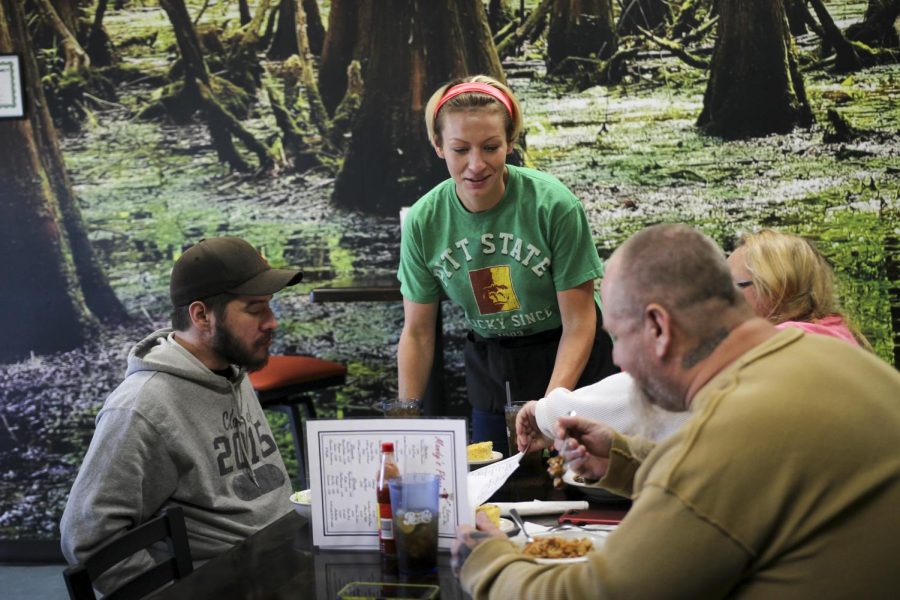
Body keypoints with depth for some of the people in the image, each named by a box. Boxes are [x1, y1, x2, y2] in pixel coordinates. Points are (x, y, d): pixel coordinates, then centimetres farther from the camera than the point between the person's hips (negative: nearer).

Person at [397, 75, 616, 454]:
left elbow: (579, 322, -17)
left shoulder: (554, 204, -21)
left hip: (569, 365, -2)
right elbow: (417, 333, -3)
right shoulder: (423, 222, -12)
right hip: (489, 369, 3)